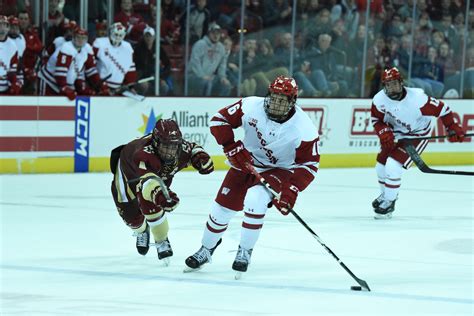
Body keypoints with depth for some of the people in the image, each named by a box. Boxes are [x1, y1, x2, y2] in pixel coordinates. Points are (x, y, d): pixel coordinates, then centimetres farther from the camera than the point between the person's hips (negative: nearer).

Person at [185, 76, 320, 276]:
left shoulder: (304, 129, -25)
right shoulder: (251, 106, -21)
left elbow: (309, 164, -17)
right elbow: (220, 120, -10)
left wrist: (292, 190, -28)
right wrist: (231, 147, -21)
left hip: (277, 171, -3)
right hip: (246, 163, 3)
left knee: (255, 200, -30)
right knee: (222, 207, 4)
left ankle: (245, 251, -11)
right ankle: (207, 249, 31)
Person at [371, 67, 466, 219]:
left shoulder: (416, 98, -34)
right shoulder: (379, 99, -19)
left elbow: (441, 109, -23)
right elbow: (377, 119, -2)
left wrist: (453, 127, -21)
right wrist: (384, 133, -20)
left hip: (417, 135, -6)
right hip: (396, 134, 6)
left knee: (393, 166, -19)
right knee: (381, 165, 11)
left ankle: (389, 202, 2)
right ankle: (386, 194, 43)